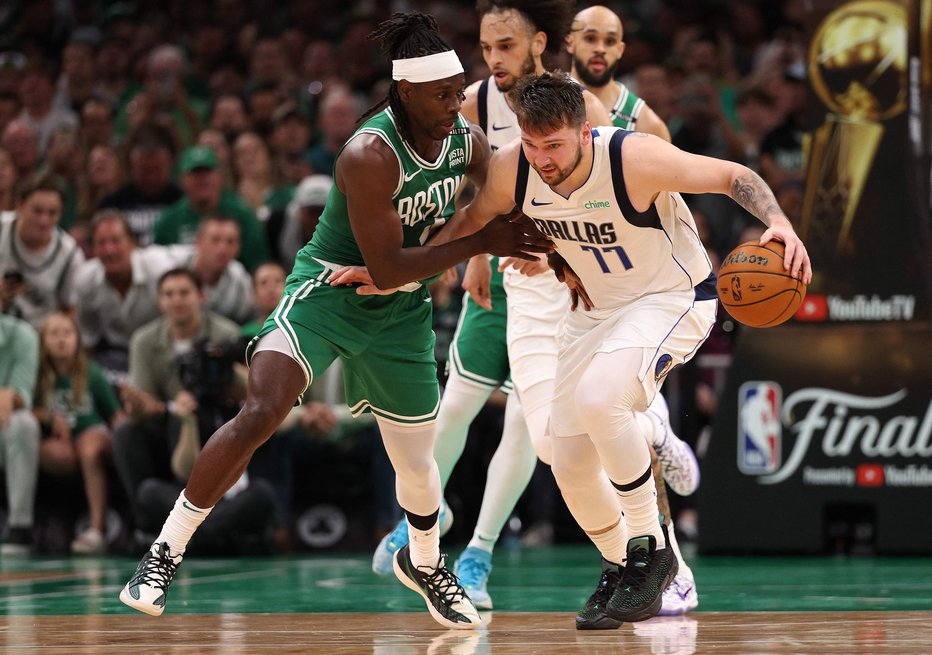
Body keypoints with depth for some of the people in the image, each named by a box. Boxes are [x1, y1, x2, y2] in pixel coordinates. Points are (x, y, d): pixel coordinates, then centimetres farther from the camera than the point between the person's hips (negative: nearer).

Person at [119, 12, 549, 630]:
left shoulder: (470, 141, -7)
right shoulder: (370, 155, -27)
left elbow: (507, 217, 11)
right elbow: (388, 267, -26)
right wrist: (482, 242, -24)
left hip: (402, 313, 6)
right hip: (327, 293, -6)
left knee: (417, 464, 13)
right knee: (260, 413, -26)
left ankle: (425, 564, 46)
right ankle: (166, 552, -14)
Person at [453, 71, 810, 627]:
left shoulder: (635, 159, -31)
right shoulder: (511, 169, -16)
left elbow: (734, 176, -21)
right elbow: (470, 221, 6)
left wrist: (780, 223, -38)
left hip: (674, 297, -6)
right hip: (595, 307, 6)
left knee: (597, 398, -33)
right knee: (571, 466, 3)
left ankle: (651, 548, -15)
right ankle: (619, 568, 32)